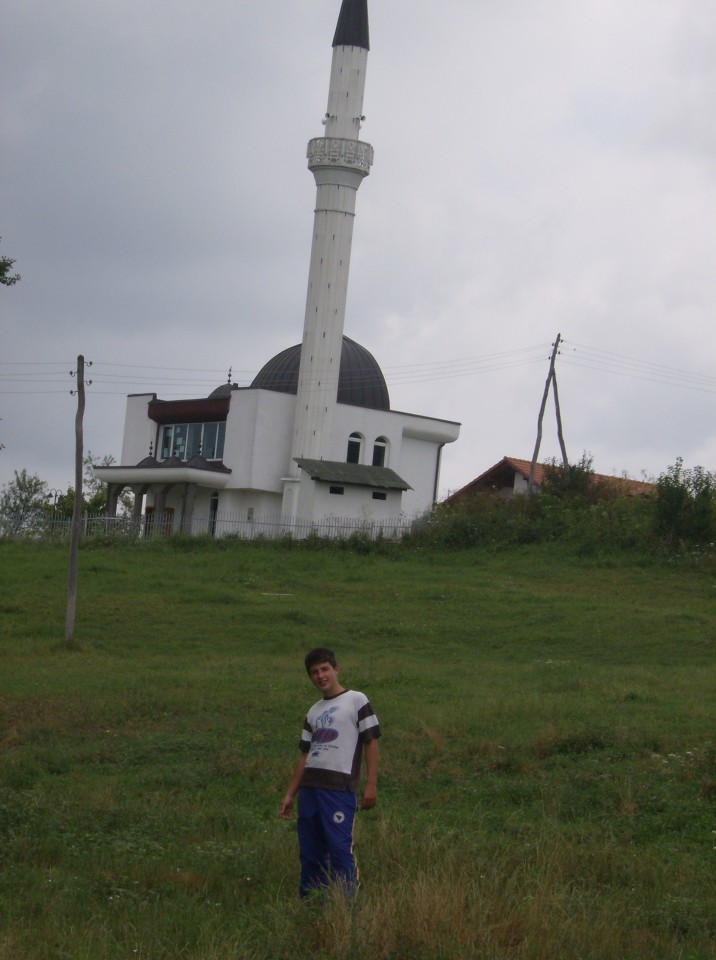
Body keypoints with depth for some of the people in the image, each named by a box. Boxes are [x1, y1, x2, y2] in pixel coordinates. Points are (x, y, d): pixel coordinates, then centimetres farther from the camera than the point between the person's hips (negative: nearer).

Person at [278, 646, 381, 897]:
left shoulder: (356, 700, 3)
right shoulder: (313, 712, 20)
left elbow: (371, 741, -1)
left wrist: (371, 785, -9)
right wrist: (290, 795, 15)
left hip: (340, 785, -6)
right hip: (309, 788, 6)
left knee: (340, 848, -11)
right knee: (309, 852, 7)